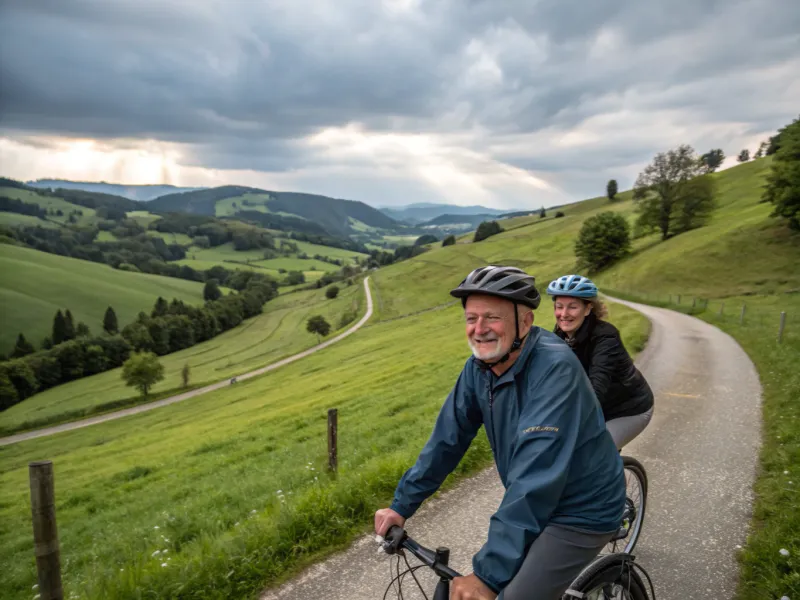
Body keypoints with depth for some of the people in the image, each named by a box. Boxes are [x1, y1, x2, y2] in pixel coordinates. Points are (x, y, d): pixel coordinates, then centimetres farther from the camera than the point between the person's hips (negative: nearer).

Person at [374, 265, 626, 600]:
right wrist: (401, 505, 0)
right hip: (537, 505, 6)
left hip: (582, 511, -6)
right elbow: (447, 438, -1)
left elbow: (537, 475, -35)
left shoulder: (554, 368, -30)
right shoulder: (479, 366, -9)